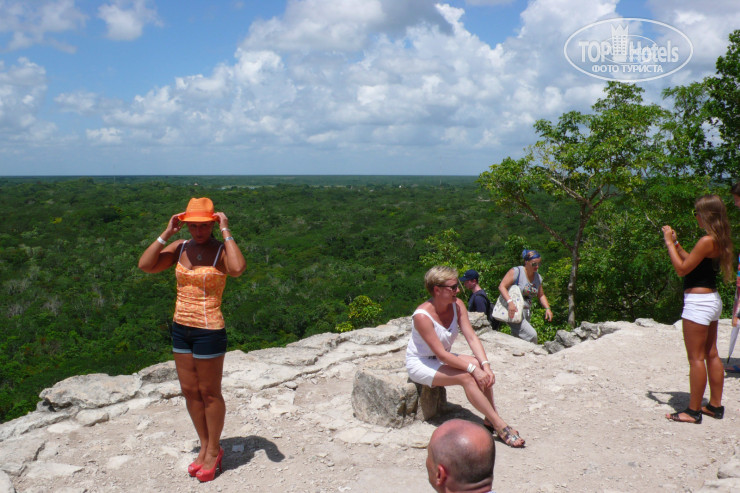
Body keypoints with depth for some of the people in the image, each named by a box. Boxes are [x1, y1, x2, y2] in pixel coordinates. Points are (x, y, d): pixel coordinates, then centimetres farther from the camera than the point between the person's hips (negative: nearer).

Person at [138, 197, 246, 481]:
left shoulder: (221, 250, -12)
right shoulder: (180, 248, 3)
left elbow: (238, 269, -36)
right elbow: (145, 265, -7)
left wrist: (226, 232, -26)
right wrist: (166, 233, -9)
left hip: (209, 330, -6)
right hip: (180, 328, 6)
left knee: (209, 393, 7)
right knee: (189, 391, 15)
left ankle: (214, 451, 25)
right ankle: (204, 445, 33)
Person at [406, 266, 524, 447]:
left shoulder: (457, 305, -7)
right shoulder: (422, 316, -27)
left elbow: (472, 337, -11)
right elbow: (441, 353, -29)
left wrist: (485, 365, -25)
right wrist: (473, 369, -33)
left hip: (443, 358, 7)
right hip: (420, 364, -7)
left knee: (481, 368, -20)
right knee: (466, 377, -28)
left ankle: (489, 420, -11)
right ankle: (500, 427, -22)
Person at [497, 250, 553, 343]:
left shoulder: (538, 277, 12)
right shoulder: (516, 271, -10)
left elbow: (541, 295, 22)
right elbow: (502, 286, -16)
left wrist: (547, 308, 5)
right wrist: (510, 302, -31)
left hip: (526, 313, 7)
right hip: (513, 311, -7)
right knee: (531, 334, -20)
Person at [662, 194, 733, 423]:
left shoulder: (706, 241, -20)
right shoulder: (719, 240, 9)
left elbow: (682, 269, -18)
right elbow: (694, 262, 16)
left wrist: (669, 243, -11)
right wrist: (676, 243, 14)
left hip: (698, 301, -10)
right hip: (712, 299, 10)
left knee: (696, 358, -2)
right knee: (711, 355, 16)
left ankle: (694, 411, 5)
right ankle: (715, 405, 25)